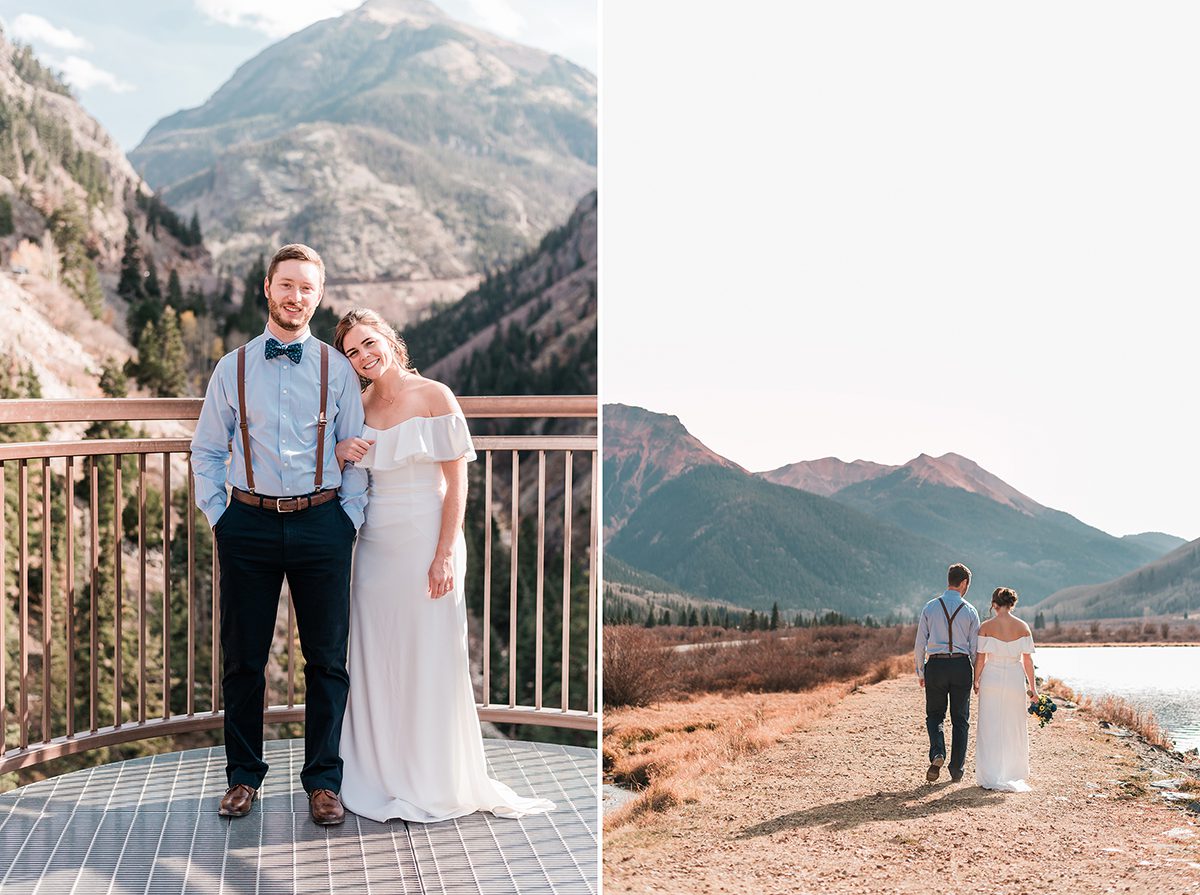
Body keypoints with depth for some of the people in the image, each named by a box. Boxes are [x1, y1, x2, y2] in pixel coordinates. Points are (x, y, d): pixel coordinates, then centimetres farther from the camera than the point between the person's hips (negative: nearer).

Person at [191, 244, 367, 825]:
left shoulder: (337, 368, 5)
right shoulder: (232, 368, 7)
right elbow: (206, 451, 12)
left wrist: (349, 519, 0)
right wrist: (217, 516, 4)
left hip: (322, 524, -1)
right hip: (250, 523, 1)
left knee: (327, 657, 4)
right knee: (243, 658, 8)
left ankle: (323, 780, 17)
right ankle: (243, 776, 24)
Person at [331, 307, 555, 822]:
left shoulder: (434, 397, -7)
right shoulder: (359, 407, 8)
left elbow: (456, 483, -9)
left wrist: (445, 555, -15)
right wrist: (340, 453, -5)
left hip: (426, 541, -5)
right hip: (376, 544, 5)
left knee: (430, 658, 1)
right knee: (377, 659, 9)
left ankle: (432, 782, 15)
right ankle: (382, 775, 23)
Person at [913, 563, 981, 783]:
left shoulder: (931, 607, 0)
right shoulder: (970, 611, -1)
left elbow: (920, 643, 0)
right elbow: (975, 648, 1)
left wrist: (920, 672, 10)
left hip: (936, 665, 0)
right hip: (961, 666, 0)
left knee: (935, 715, 14)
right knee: (960, 719, 11)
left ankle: (937, 754, -11)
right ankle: (957, 769, 14)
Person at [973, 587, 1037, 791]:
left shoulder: (986, 627, -6)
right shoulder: (1022, 627, -2)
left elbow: (981, 657, -4)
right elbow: (1027, 659, -2)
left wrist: (976, 681, 9)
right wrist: (1032, 687, 3)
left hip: (992, 678, -1)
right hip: (1015, 679, 1)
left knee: (990, 728, 6)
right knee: (1014, 727, 13)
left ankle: (991, 776, 6)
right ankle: (1013, 773, 18)